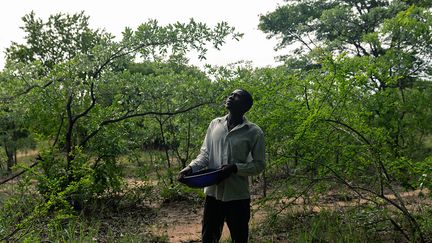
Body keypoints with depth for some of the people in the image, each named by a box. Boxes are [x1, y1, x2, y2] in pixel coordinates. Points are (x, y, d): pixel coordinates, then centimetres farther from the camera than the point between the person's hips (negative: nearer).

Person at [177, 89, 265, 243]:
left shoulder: (254, 132, -6)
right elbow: (205, 154, 9)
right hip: (212, 193, 3)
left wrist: (234, 168, -20)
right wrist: (190, 168, -10)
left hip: (238, 196, -3)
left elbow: (259, 164, -4)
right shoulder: (215, 124, 5)